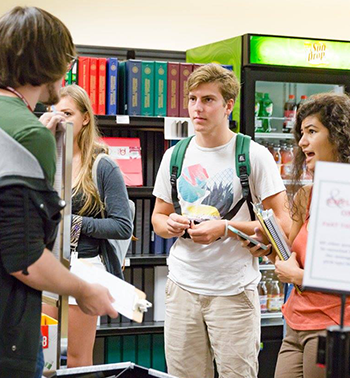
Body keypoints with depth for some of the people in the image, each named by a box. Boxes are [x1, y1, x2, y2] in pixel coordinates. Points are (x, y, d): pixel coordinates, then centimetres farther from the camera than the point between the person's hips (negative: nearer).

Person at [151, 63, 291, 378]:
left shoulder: (254, 155, -4)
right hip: (182, 286, 4)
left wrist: (225, 228, -15)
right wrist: (171, 225, -4)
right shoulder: (175, 156, 10)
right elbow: (158, 217, 20)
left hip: (234, 290, -4)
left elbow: (282, 223, -6)